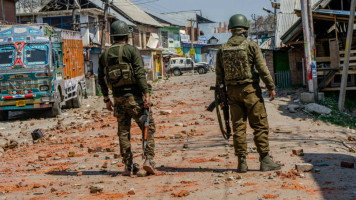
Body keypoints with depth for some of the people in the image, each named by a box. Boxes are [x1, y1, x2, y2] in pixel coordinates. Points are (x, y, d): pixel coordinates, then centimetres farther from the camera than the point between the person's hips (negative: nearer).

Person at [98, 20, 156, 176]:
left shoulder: (105, 55, 11)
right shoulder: (132, 50, -5)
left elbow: (101, 79, 14)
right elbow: (140, 73, -14)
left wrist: (106, 99, 23)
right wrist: (146, 94, -16)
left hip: (118, 98, 5)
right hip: (134, 95, -5)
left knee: (123, 131, 10)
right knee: (148, 127, 2)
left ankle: (128, 166, 10)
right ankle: (149, 159, -11)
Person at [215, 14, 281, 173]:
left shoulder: (223, 49, 6)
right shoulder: (251, 46, -7)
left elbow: (219, 73, 9)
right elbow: (262, 69, -10)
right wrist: (271, 87, -3)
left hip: (232, 91, 4)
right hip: (250, 89, -4)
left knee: (238, 126, 7)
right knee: (260, 125, 1)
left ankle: (242, 162, 6)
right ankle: (265, 161, -1)